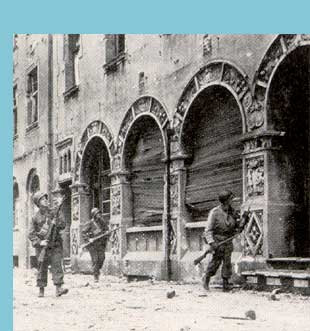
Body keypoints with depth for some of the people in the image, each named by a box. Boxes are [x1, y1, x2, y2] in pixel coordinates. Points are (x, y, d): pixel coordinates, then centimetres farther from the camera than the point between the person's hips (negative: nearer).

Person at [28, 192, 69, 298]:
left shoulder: (54, 213, 8)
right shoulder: (36, 217, 3)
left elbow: (63, 225, 4)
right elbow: (31, 234, 1)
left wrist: (57, 223, -17)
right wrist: (39, 242, -14)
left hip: (55, 245, 1)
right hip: (42, 246, -1)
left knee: (57, 266, -10)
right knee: (42, 268, 3)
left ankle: (59, 288, -16)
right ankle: (41, 290, 13)